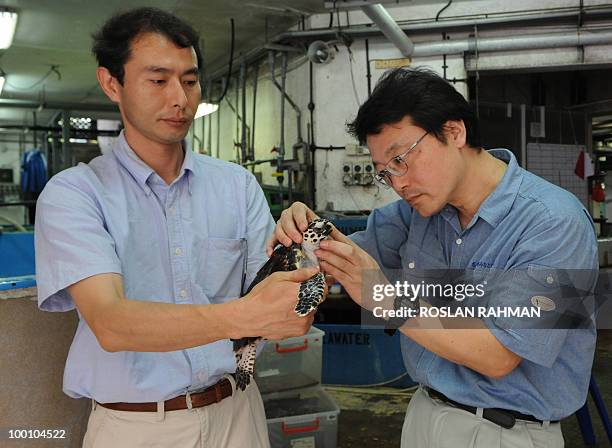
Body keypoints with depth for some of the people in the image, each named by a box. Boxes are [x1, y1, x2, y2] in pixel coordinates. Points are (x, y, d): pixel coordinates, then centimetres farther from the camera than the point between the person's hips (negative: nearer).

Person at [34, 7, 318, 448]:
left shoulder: (238, 184, 0)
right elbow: (110, 323, -24)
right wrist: (243, 317, -39)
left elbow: (268, 290, -5)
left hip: (234, 410, 3)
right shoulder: (73, 193, -11)